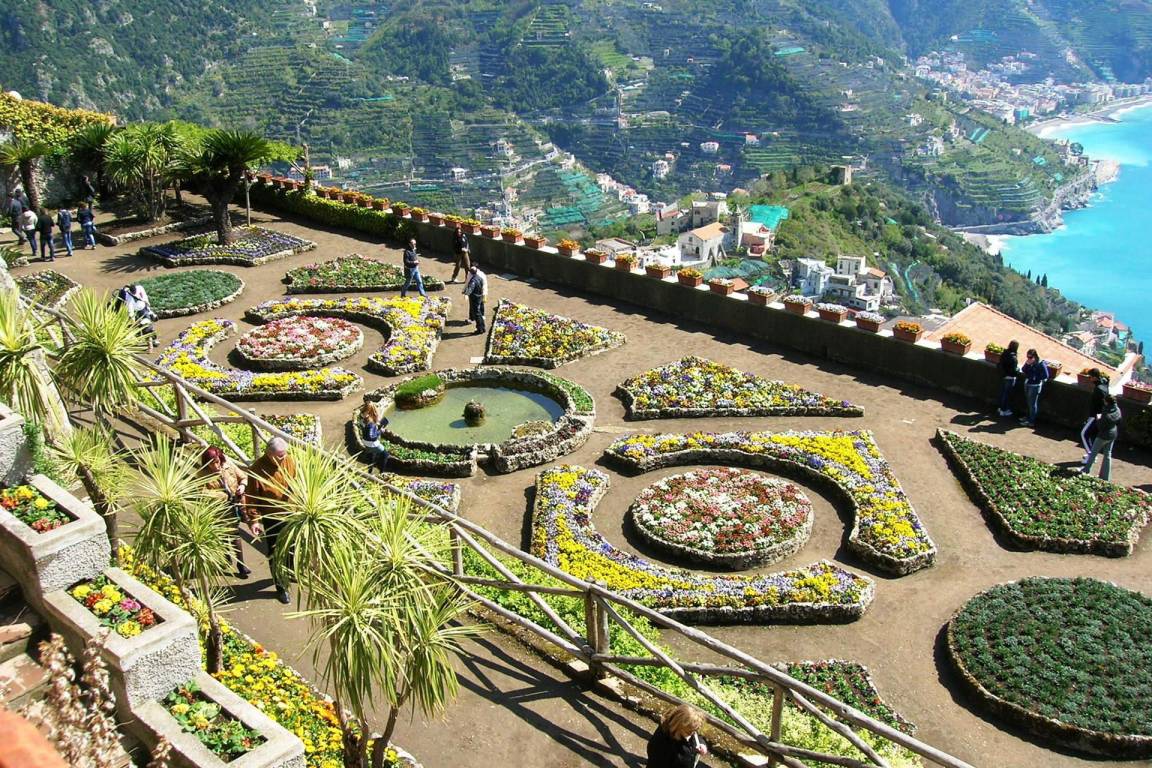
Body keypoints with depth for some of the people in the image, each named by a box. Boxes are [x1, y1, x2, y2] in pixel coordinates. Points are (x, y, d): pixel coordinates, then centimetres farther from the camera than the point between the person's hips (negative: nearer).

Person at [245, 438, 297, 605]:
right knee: (276, 553, 6)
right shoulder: (257, 469, -22)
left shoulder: (290, 461, -9)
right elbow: (252, 497, -16)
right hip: (271, 517, -4)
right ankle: (281, 587, 21)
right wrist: (253, 520, -19)